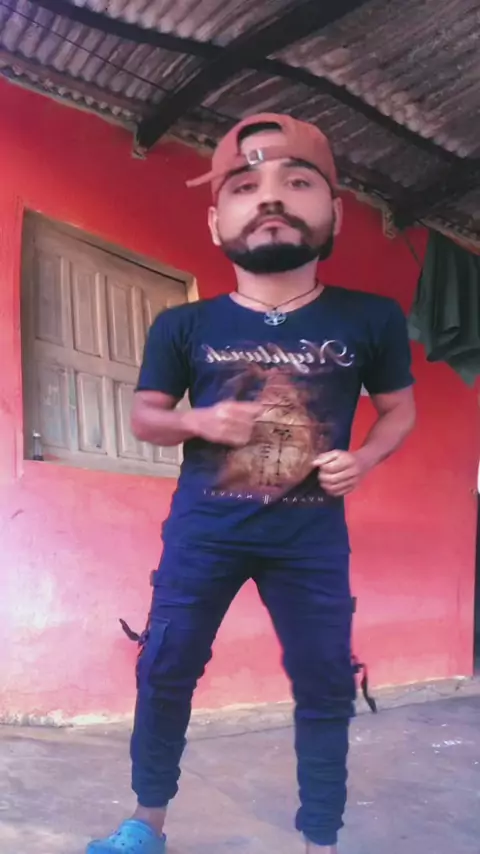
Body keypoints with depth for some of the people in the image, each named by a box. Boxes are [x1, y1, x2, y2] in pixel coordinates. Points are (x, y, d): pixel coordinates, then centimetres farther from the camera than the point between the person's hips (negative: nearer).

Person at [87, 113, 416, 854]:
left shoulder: (371, 320, -5)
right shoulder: (182, 326, -5)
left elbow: (400, 409, 9)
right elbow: (145, 416, 6)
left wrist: (365, 459, -11)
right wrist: (201, 420, -15)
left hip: (312, 534, 0)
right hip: (202, 527, 1)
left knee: (325, 686, 6)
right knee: (165, 670, 7)